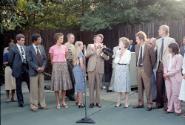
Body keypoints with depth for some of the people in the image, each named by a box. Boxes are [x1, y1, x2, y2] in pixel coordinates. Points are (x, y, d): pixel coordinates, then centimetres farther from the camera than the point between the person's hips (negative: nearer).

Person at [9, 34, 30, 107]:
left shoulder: (26, 48, 8)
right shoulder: (13, 49, -3)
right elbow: (10, 60, 0)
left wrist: (28, 67, 4)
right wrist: (14, 68, 4)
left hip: (26, 69, 3)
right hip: (18, 70, -3)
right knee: (18, 87, 6)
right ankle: (20, 102, 17)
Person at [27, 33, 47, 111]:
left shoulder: (42, 47, 8)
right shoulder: (29, 48, -6)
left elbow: (45, 58, 9)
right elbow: (29, 61, -10)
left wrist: (43, 67, -6)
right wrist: (37, 68, -16)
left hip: (41, 71, 5)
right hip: (33, 71, -5)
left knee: (41, 88, 10)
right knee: (34, 89, 0)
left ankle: (41, 104, 18)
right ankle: (34, 105, 9)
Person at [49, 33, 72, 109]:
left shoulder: (64, 47, 5)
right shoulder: (52, 48, -3)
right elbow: (51, 59, 9)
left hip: (64, 66, 3)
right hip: (56, 66, -3)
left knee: (64, 83, 4)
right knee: (57, 84, -1)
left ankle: (63, 102, 15)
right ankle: (58, 103, 7)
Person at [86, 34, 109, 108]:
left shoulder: (103, 47, 11)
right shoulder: (90, 46, 11)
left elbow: (107, 58, 0)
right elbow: (87, 55, -2)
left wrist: (101, 51, -12)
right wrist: (93, 49, -13)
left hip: (100, 69, 1)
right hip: (91, 68, -1)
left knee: (98, 86, 5)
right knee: (91, 85, -1)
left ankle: (97, 102, 13)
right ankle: (91, 102, 6)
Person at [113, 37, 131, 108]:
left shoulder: (128, 52, -1)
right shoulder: (117, 52, 11)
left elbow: (127, 62, -10)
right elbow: (115, 61, 5)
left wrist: (122, 55, -6)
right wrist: (119, 55, -6)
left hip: (124, 69, -4)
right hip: (118, 69, 4)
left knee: (125, 86, -3)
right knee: (118, 86, 6)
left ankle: (126, 102, 5)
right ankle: (118, 102, 14)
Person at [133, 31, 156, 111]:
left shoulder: (149, 47, -12)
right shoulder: (137, 47, 7)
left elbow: (153, 59, -4)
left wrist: (151, 67, 2)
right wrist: (137, 65, 10)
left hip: (146, 69, -6)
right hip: (139, 68, 6)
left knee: (147, 87, -1)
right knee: (140, 87, 12)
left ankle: (149, 104, 8)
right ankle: (140, 103, 22)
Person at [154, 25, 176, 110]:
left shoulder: (171, 40, -3)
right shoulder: (157, 41, 14)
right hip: (159, 65, 5)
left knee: (167, 85, 0)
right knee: (159, 85, 9)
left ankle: (166, 103, 12)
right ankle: (159, 102, 21)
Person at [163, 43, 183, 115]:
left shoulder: (179, 57, -10)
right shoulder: (169, 55, 10)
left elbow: (177, 69, -14)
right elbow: (165, 65, 11)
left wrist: (168, 74, -15)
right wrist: (165, 73, -6)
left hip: (175, 77, -6)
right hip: (168, 77, 6)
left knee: (175, 94, -3)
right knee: (169, 94, 9)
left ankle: (177, 110, 8)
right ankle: (170, 108, 18)